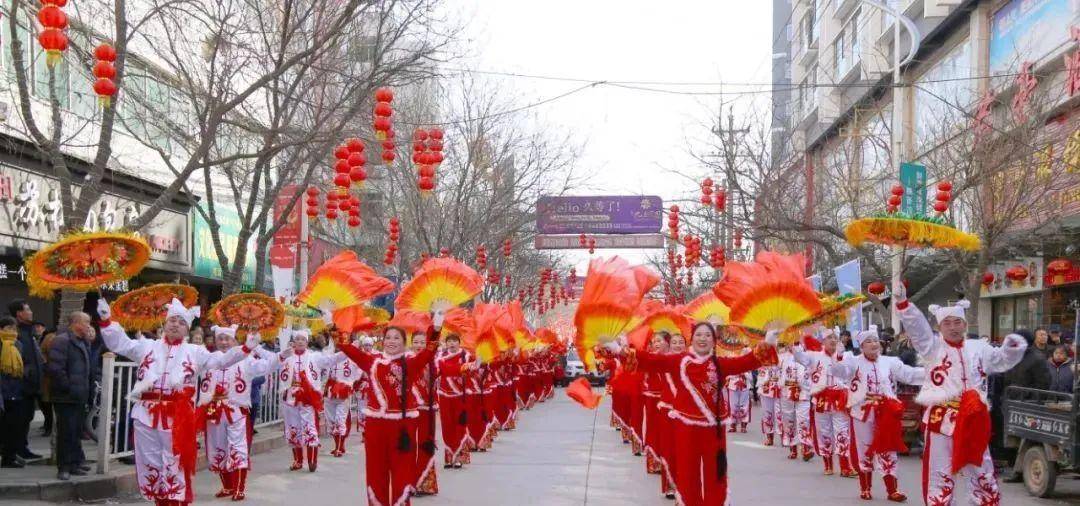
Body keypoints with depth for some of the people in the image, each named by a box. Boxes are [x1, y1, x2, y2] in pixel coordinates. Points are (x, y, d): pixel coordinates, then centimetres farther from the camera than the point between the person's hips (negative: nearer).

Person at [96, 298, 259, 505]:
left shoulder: (195, 352, 11)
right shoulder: (147, 346, 13)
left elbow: (220, 360, 5)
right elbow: (119, 343, 12)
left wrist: (245, 349, -6)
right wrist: (107, 321, -1)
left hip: (178, 416, -2)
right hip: (147, 413, 2)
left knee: (175, 465, 0)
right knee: (150, 464, 7)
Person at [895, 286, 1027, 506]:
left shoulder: (978, 348, 10)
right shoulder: (933, 347, -2)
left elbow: (1003, 360, 21)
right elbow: (916, 326, -17)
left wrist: (1013, 347, -1)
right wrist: (903, 302, -33)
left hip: (973, 419, 4)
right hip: (941, 418, -3)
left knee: (982, 471, 13)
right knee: (940, 473, 3)